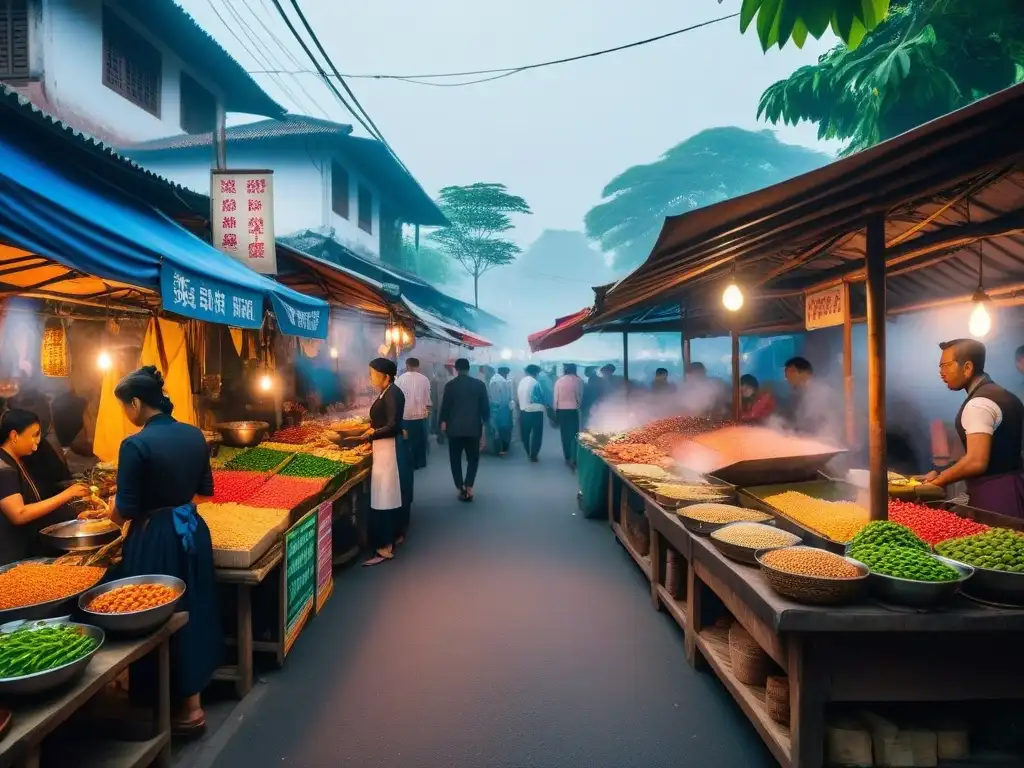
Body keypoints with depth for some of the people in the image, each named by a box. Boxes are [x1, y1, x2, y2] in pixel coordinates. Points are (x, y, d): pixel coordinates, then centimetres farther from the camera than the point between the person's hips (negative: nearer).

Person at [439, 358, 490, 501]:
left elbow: (445, 406, -1)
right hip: (474, 427, 1)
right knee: (473, 458, 11)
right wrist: (484, 421, 13)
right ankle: (468, 487, -1)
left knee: (456, 458, 11)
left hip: (454, 427, -1)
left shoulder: (450, 385, -5)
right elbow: (485, 406, -1)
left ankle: (461, 488, 6)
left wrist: (443, 421, 14)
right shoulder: (479, 384, -3)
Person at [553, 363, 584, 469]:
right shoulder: (578, 380, -7)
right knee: (574, 434, 2)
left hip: (561, 410, 2)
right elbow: (580, 397, -6)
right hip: (573, 410, -2)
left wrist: (555, 411, 10)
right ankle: (573, 459, -6)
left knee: (565, 434, 12)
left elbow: (555, 398, 1)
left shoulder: (559, 381, -2)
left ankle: (567, 457, 21)